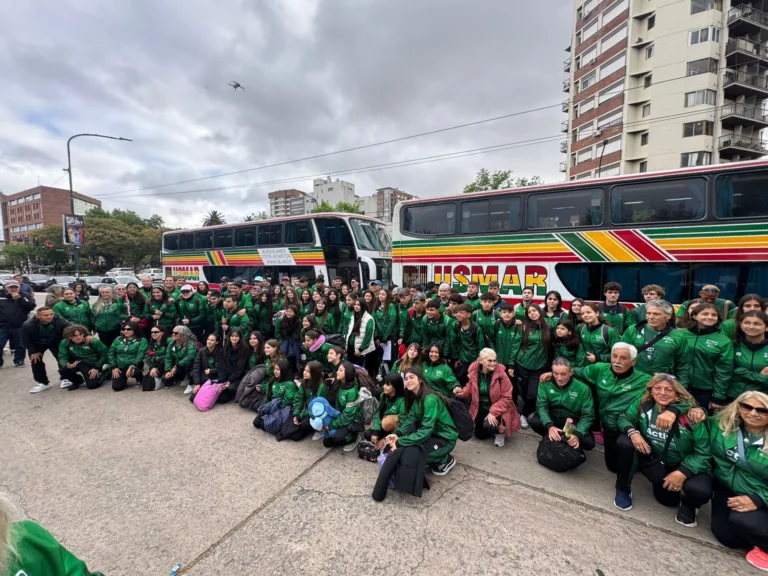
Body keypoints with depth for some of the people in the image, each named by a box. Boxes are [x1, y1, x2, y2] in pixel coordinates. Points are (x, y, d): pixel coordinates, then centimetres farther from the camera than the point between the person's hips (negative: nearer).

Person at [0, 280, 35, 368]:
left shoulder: (24, 296, 2)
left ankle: (19, 361, 24)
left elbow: (32, 306, -12)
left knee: (20, 345, 9)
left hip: (19, 327, -1)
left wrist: (20, 298, -19)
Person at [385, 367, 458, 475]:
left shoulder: (430, 399, -28)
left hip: (445, 438, -8)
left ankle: (446, 460, 1)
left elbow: (426, 430, -31)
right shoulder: (415, 397, 0)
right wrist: (397, 434, -25)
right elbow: (411, 419, -7)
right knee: (402, 436, -7)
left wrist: (400, 443, -29)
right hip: (431, 433, 8)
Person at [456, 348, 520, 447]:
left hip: (498, 409, -4)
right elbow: (470, 389, 5)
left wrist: (493, 412, -25)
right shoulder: (474, 371, -11)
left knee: (489, 425, -31)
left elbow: (506, 397, -18)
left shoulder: (501, 373, -22)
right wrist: (462, 392, -18)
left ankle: (500, 431, 7)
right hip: (480, 408, 5)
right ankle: (494, 428, 42)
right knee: (479, 435, 11)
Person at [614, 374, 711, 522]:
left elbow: (703, 452, -17)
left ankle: (688, 504, 12)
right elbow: (624, 418, -3)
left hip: (685, 464, -2)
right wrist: (633, 432, -27)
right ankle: (623, 490, 2)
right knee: (624, 442, -25)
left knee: (699, 491, -31)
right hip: (654, 458, 2)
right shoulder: (643, 404, -16)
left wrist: (683, 472, -29)